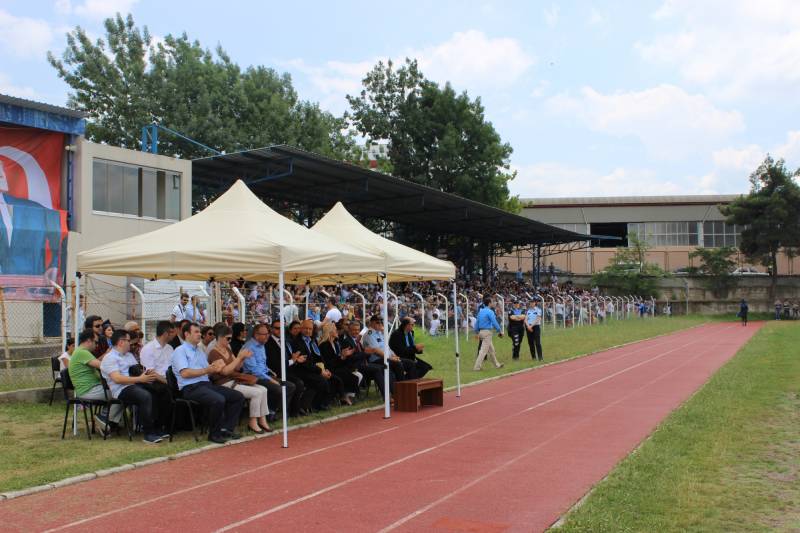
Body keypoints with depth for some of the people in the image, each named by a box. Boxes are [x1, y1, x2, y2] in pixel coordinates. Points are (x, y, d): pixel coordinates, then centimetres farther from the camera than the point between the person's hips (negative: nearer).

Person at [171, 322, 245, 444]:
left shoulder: (200, 352, 25)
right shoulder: (180, 351, 0)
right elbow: (185, 373, -14)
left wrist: (215, 367, -4)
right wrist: (206, 370, -12)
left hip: (207, 384, 8)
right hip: (191, 388, -8)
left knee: (238, 396, -5)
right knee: (218, 400, -33)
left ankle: (227, 429, -3)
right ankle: (214, 434, -15)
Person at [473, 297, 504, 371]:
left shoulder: (480, 311, 11)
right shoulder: (490, 312, -13)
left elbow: (476, 323, 15)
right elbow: (494, 323, -16)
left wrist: (477, 333, 20)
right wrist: (500, 331, -7)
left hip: (481, 331, 9)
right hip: (487, 332, -9)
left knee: (491, 349, 18)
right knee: (484, 350, -7)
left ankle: (496, 364, 29)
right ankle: (477, 367, -10)